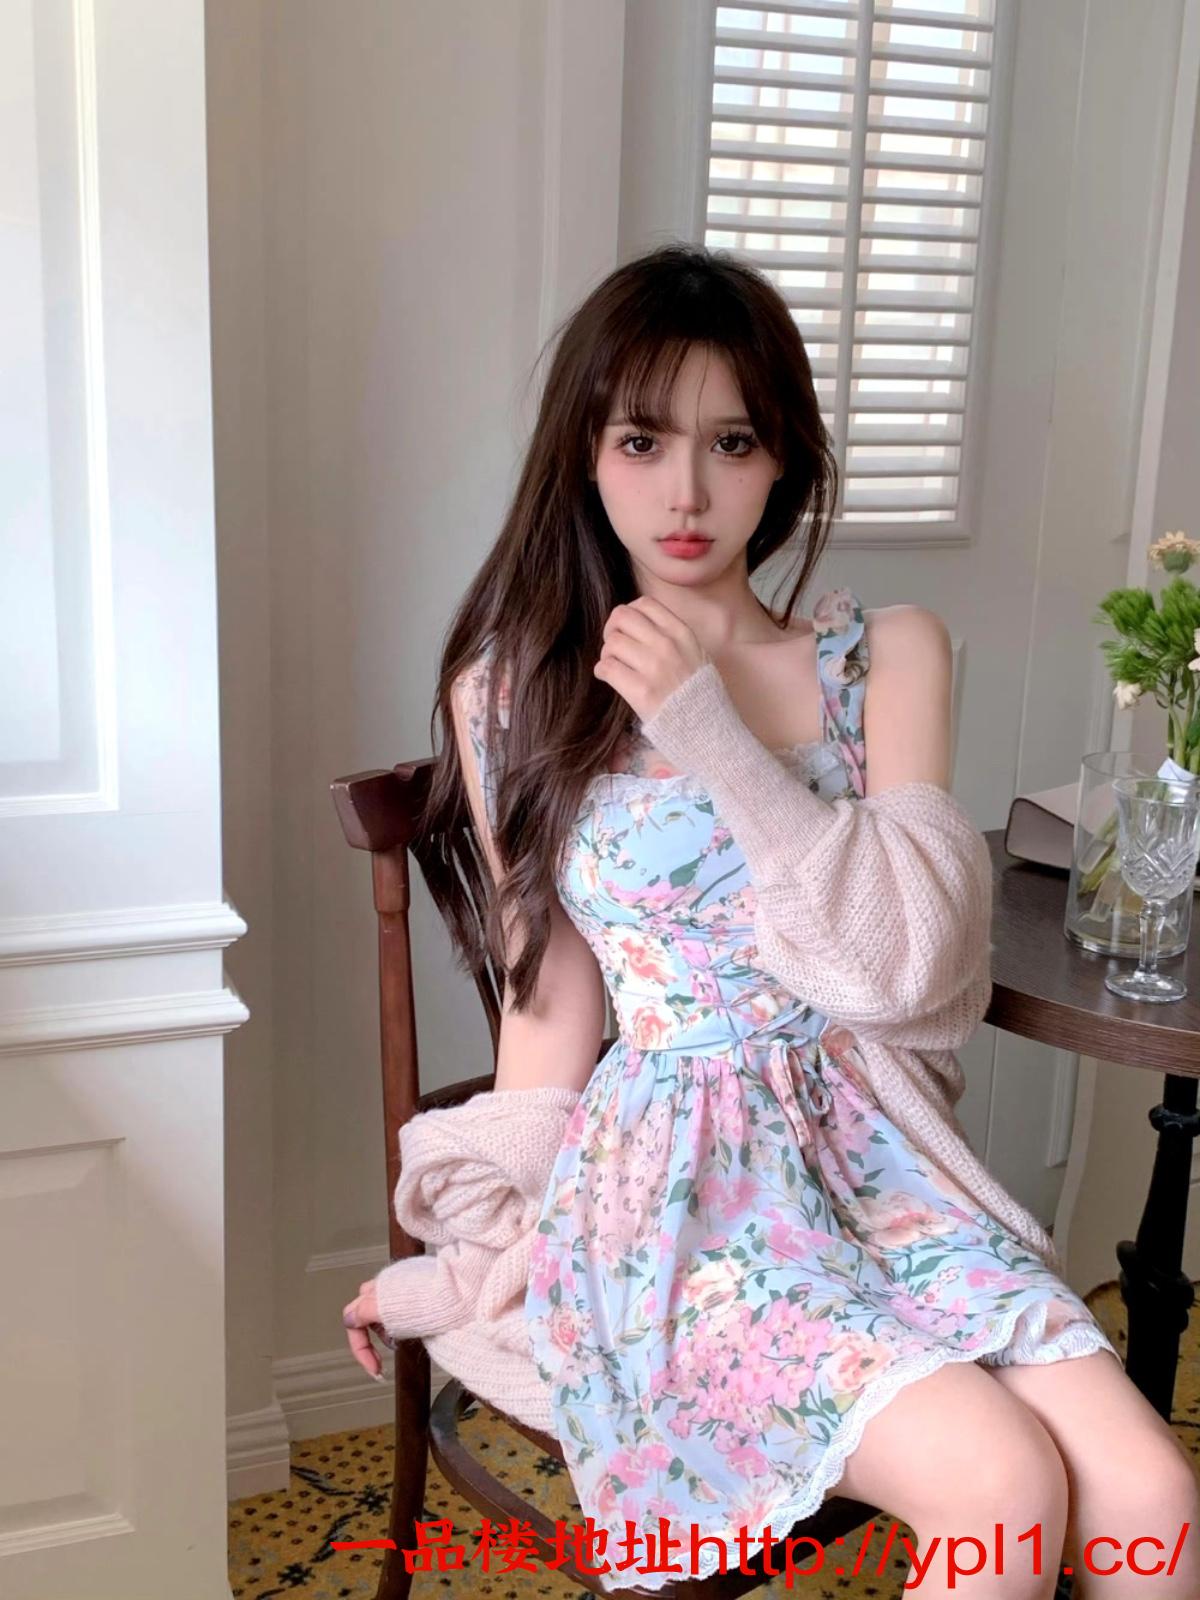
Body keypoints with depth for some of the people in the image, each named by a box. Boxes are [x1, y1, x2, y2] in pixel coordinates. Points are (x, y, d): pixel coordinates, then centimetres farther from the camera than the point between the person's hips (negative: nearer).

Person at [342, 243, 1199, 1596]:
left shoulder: (886, 658, 5)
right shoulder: (511, 689, 1)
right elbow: (550, 999, 7)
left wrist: (707, 731, -12)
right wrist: (491, 1248, 11)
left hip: (866, 1148, 3)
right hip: (670, 1179, -2)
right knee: (1004, 1488, -23)